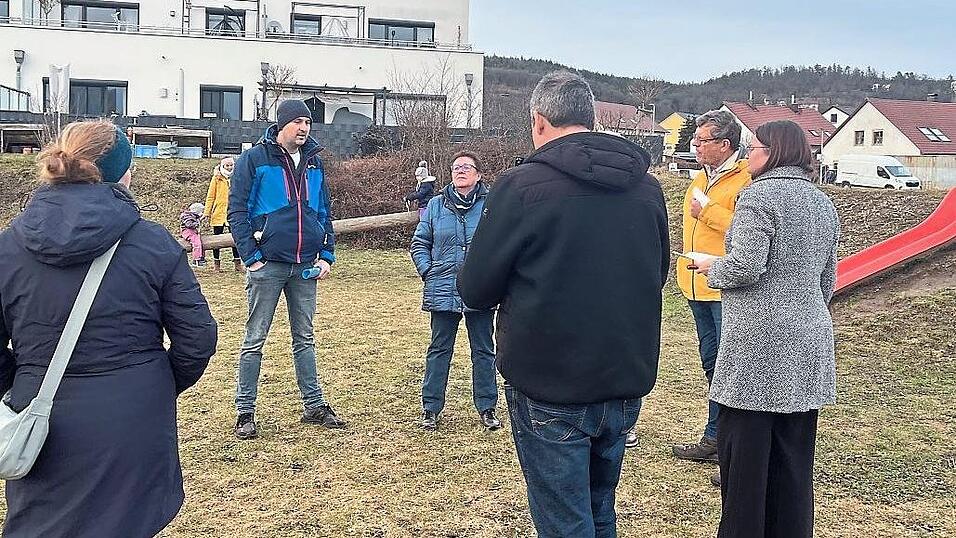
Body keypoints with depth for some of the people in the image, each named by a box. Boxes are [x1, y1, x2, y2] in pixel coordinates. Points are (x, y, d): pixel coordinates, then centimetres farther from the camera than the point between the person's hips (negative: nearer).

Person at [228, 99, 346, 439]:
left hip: (306, 267, 5)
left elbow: (323, 212, 16)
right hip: (267, 266, -5)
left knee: (305, 338, 13)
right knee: (254, 340, 2)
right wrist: (251, 257, -13)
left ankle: (314, 406, 22)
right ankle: (245, 413, 12)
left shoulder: (314, 162, 11)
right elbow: (237, 211, -7)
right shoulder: (254, 159, -5)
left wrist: (326, 255, 6)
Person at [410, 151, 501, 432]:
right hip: (443, 291, 1)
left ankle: (486, 408, 23)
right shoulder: (436, 205, 5)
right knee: (439, 350, 10)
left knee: (483, 351, 10)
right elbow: (419, 243, 11)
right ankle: (430, 408, 21)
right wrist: (427, 271, 0)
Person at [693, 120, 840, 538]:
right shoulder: (823, 204, 15)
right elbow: (827, 282, 19)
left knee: (744, 452, 2)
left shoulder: (760, 195, -10)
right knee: (793, 457, 14)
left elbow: (745, 266, -18)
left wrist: (712, 268, 1)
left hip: (758, 345, -8)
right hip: (808, 342, 8)